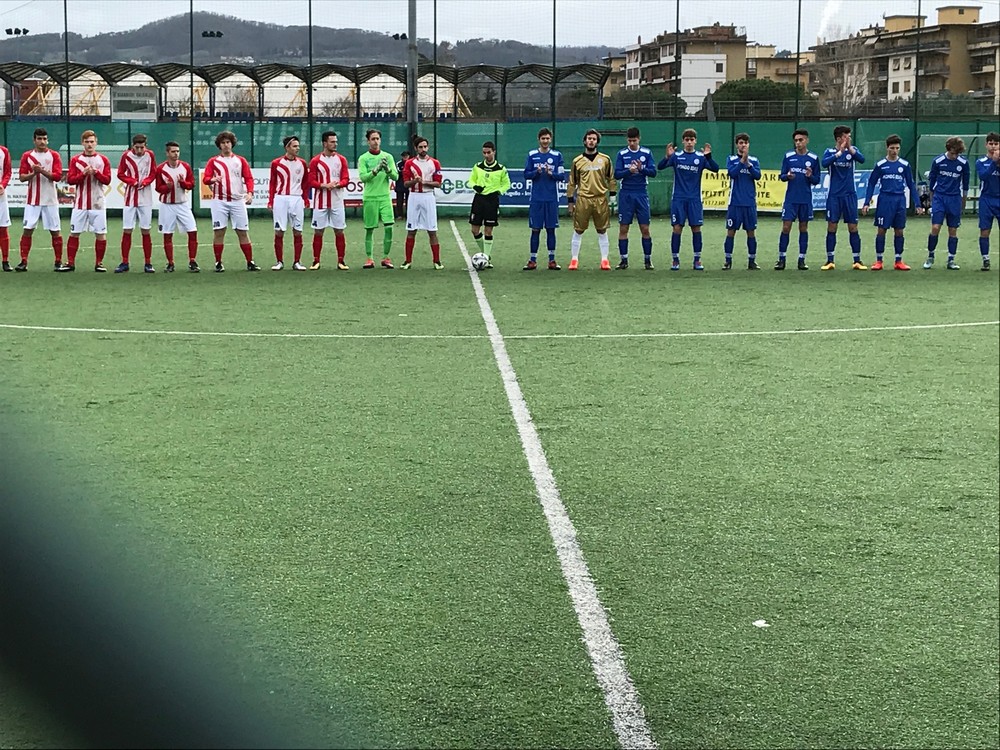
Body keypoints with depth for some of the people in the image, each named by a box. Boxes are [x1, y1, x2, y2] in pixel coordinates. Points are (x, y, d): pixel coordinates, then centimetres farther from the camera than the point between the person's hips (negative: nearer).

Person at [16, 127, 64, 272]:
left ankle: (58, 262, 11)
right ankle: (23, 261, 0)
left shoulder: (54, 155, 2)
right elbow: (22, 177, 1)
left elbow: (58, 176, -8)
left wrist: (42, 171, -19)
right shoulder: (27, 156, 6)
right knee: (27, 230, -3)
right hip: (32, 200, 1)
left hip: (50, 200, -1)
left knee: (55, 231, 2)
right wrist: (34, 173, -16)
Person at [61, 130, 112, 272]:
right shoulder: (75, 160, 6)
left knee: (101, 233, -2)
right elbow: (70, 180, -1)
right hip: (80, 203, 0)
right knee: (74, 233, 1)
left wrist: (95, 172, -16)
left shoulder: (103, 160, 5)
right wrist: (83, 173, -15)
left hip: (98, 204, 0)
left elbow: (107, 180, -1)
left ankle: (99, 263, 9)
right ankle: (70, 262, 7)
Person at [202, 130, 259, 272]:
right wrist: (213, 179, -23)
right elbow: (205, 178, 0)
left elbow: (249, 178, 5)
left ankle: (250, 262, 6)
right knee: (218, 232, -2)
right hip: (219, 201, -1)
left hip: (238, 201, 1)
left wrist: (250, 193, -12)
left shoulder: (240, 160, 10)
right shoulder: (213, 161, 8)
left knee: (243, 232, 1)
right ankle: (218, 263, 6)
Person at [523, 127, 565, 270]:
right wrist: (537, 172, -14)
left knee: (551, 229, 4)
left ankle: (552, 260, 10)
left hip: (552, 199, 0)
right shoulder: (532, 155, 5)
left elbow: (562, 176, 1)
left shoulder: (557, 155, 4)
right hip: (536, 198, 0)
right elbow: (526, 175, 3)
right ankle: (532, 260, 6)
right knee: (535, 229, 2)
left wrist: (551, 173, -16)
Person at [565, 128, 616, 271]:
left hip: (601, 200, 0)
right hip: (582, 199, 0)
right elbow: (572, 183, 10)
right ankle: (574, 259, 10)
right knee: (578, 231, 3)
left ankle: (604, 260, 9)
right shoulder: (577, 161, 6)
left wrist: (612, 196, 3)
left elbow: (611, 179, 9)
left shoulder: (605, 159, 6)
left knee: (602, 231, 4)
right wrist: (570, 201, 7)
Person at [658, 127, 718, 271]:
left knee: (696, 228, -1)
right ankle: (675, 260, 4)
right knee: (677, 228, -4)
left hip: (694, 199, 0)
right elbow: (660, 166, -7)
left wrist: (708, 156, -26)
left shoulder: (700, 157, 2)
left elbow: (715, 169, -9)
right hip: (678, 198, 0)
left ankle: (697, 260, 7)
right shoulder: (676, 156, 2)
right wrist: (668, 156, -26)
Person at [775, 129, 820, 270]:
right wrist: (787, 176, -16)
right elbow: (781, 176, 5)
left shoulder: (813, 158, 2)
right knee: (786, 227, -4)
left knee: (803, 228, 5)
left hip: (806, 200, 0)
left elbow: (817, 181, 4)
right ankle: (781, 259, 4)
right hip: (790, 199, 0)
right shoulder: (788, 156, 2)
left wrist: (810, 176, -17)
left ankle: (802, 260, 11)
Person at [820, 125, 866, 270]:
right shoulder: (829, 152, 1)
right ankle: (830, 261, 7)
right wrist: (839, 152, -24)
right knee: (831, 227, 0)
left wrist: (849, 149, -26)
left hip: (850, 195, 1)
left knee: (853, 228, 1)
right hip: (834, 195, -1)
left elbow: (862, 159, -14)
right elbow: (824, 163, -19)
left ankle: (857, 261, 7)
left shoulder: (852, 150, 5)